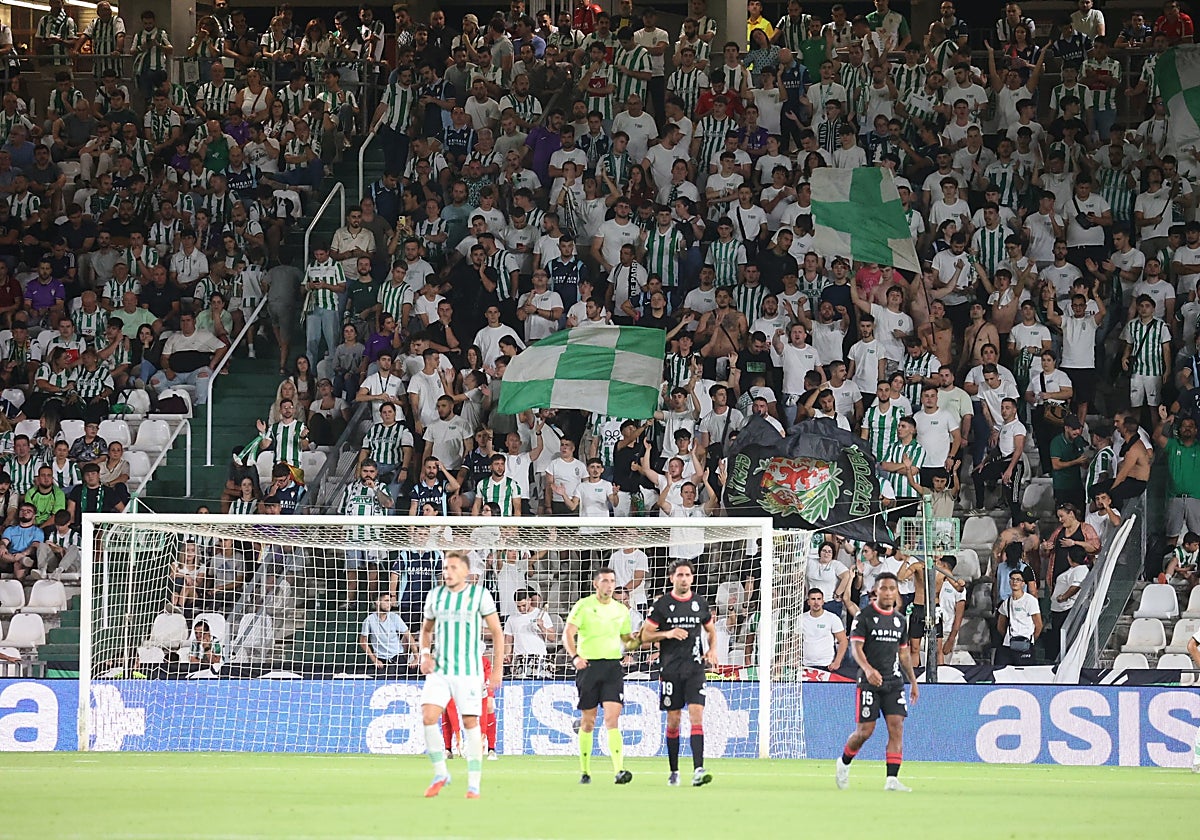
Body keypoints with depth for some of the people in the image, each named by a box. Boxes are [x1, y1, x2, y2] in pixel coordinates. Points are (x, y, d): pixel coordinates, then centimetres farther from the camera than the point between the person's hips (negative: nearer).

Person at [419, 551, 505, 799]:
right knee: (428, 716, -13)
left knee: (470, 723, -3)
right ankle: (440, 774, 3)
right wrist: (425, 653, 5)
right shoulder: (435, 596, 8)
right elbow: (426, 628, 24)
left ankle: (474, 785, 4)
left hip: (468, 670, -3)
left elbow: (497, 632, 1)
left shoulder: (480, 595, -3)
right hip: (439, 669, 3)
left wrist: (498, 669, -4)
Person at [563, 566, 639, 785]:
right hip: (588, 666, -2)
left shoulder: (621, 610, 13)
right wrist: (574, 656, -22)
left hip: (613, 666, 2)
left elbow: (627, 641, 22)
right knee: (588, 721, 4)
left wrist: (637, 641, 0)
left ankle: (619, 770, -21)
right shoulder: (583, 606, 1)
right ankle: (585, 771, 16)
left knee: (613, 719, -12)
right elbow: (568, 634, -7)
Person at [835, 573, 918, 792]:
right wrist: (868, 669, -30)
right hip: (869, 681, -5)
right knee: (865, 730, -4)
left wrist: (913, 681, 20)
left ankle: (892, 779, -10)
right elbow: (855, 646, -13)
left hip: (894, 681, 5)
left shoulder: (900, 619, 13)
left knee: (897, 727, -9)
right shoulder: (864, 616, -5)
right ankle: (844, 762, 25)